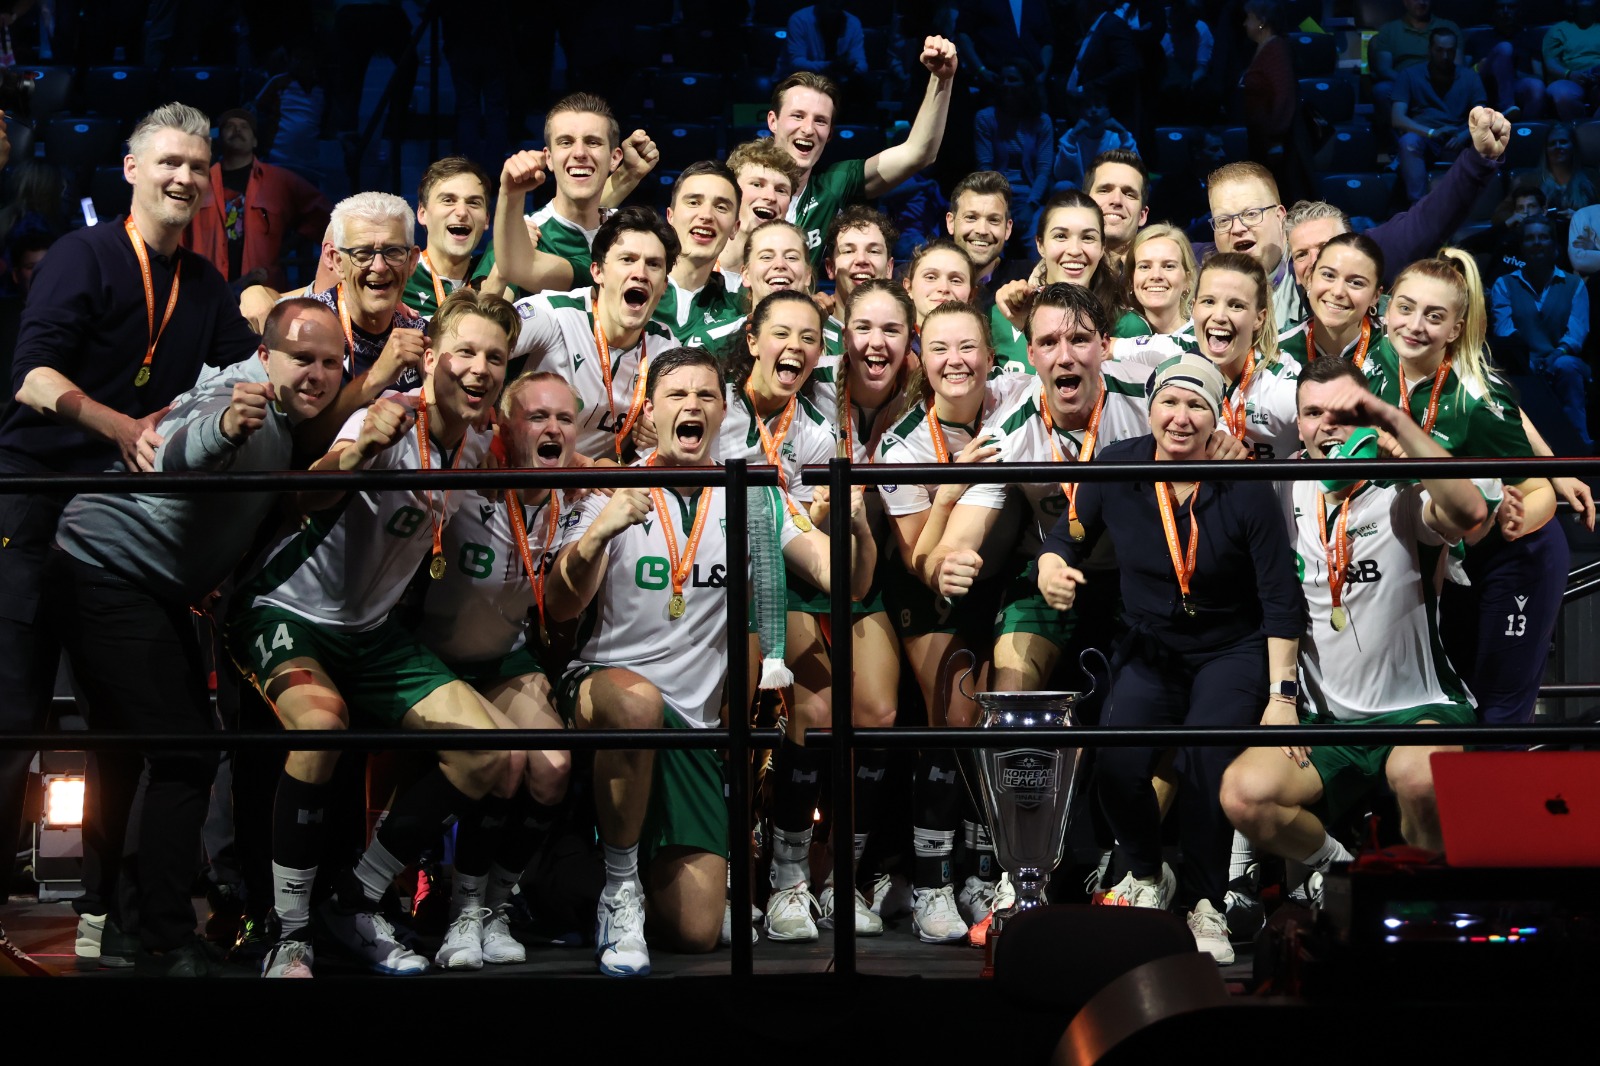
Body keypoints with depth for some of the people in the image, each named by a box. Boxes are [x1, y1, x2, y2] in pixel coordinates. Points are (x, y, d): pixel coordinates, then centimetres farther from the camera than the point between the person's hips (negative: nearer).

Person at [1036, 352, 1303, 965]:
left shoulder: (1246, 489, -14)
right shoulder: (1115, 469, -8)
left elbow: (1282, 600, -10)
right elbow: (1065, 539, 6)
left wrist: (1281, 692, -15)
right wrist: (1051, 567, -18)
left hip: (1231, 649, -2)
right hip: (1151, 650, 2)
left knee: (1207, 755, -30)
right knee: (1117, 766, -22)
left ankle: (1203, 902, -5)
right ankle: (1147, 876, 11)